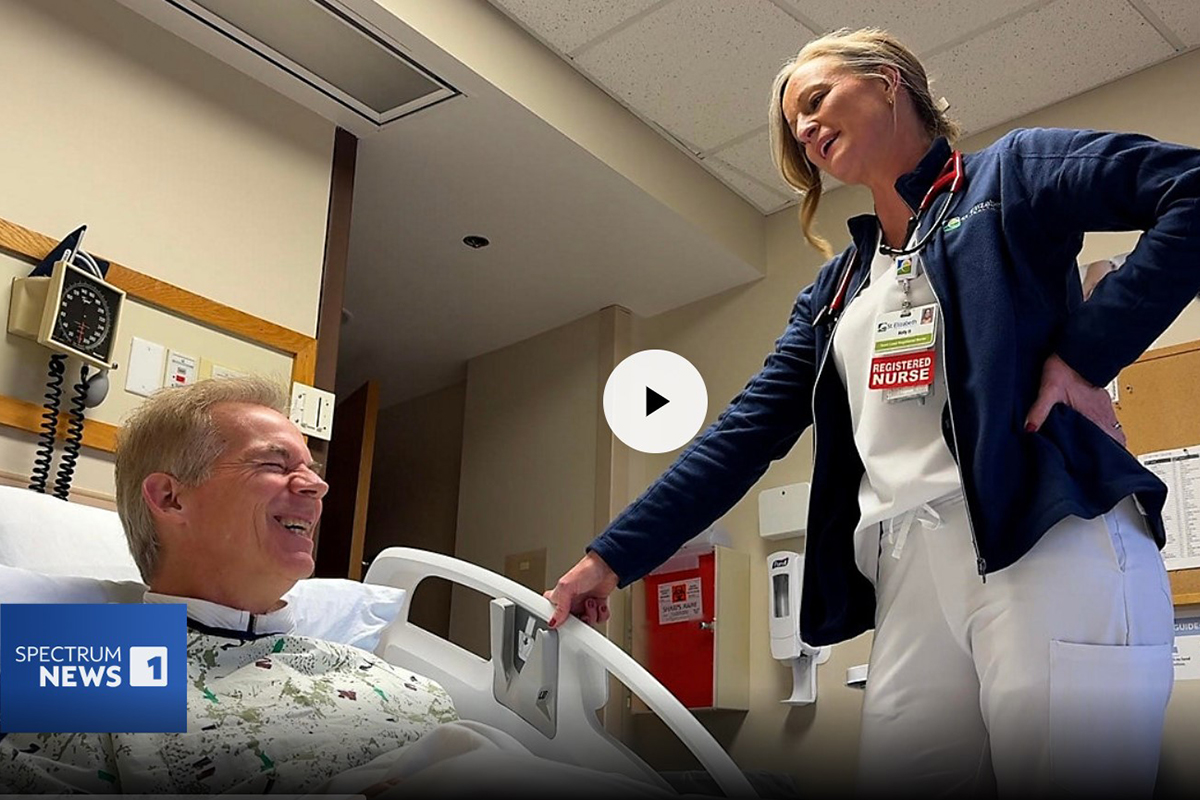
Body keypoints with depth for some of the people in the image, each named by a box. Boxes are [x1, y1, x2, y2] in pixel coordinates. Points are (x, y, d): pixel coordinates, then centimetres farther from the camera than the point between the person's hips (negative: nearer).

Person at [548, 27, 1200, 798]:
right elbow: (746, 432, 17)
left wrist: (1088, 352, -12)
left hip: (1051, 545, -5)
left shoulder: (1009, 175, 9)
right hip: (912, 582, 5)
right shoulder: (835, 291, 23)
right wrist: (611, 557, 11)